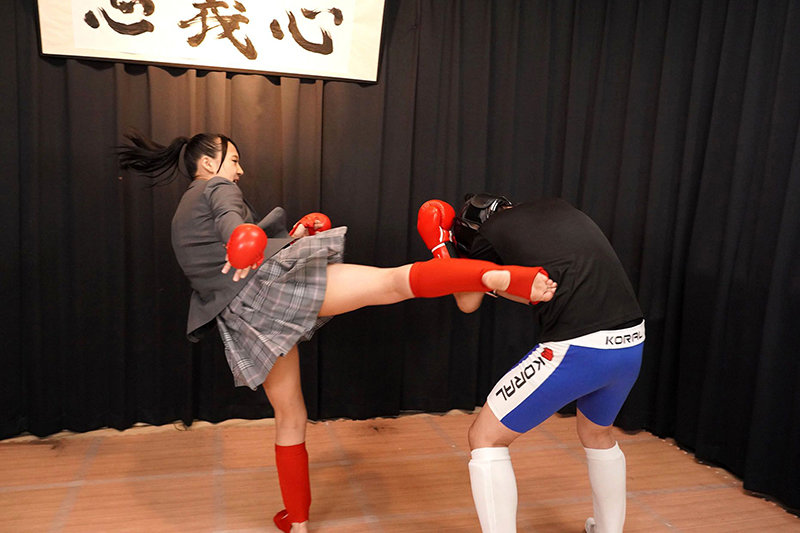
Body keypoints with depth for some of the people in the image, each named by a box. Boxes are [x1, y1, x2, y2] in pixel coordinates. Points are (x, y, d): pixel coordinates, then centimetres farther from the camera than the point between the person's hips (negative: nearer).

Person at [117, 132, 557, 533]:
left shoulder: (181, 219, 30)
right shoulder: (218, 188, 8)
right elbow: (231, 222, -16)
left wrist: (284, 238, 38)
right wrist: (243, 243, -39)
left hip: (241, 317, 7)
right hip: (270, 280, -7)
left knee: (289, 418, 19)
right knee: (395, 281, -24)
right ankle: (499, 277, -43)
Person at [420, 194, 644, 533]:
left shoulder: (489, 233, 2)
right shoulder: (560, 209, 18)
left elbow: (468, 303, 16)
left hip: (576, 349, -7)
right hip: (631, 343, 7)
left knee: (485, 438, 8)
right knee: (597, 434, 34)